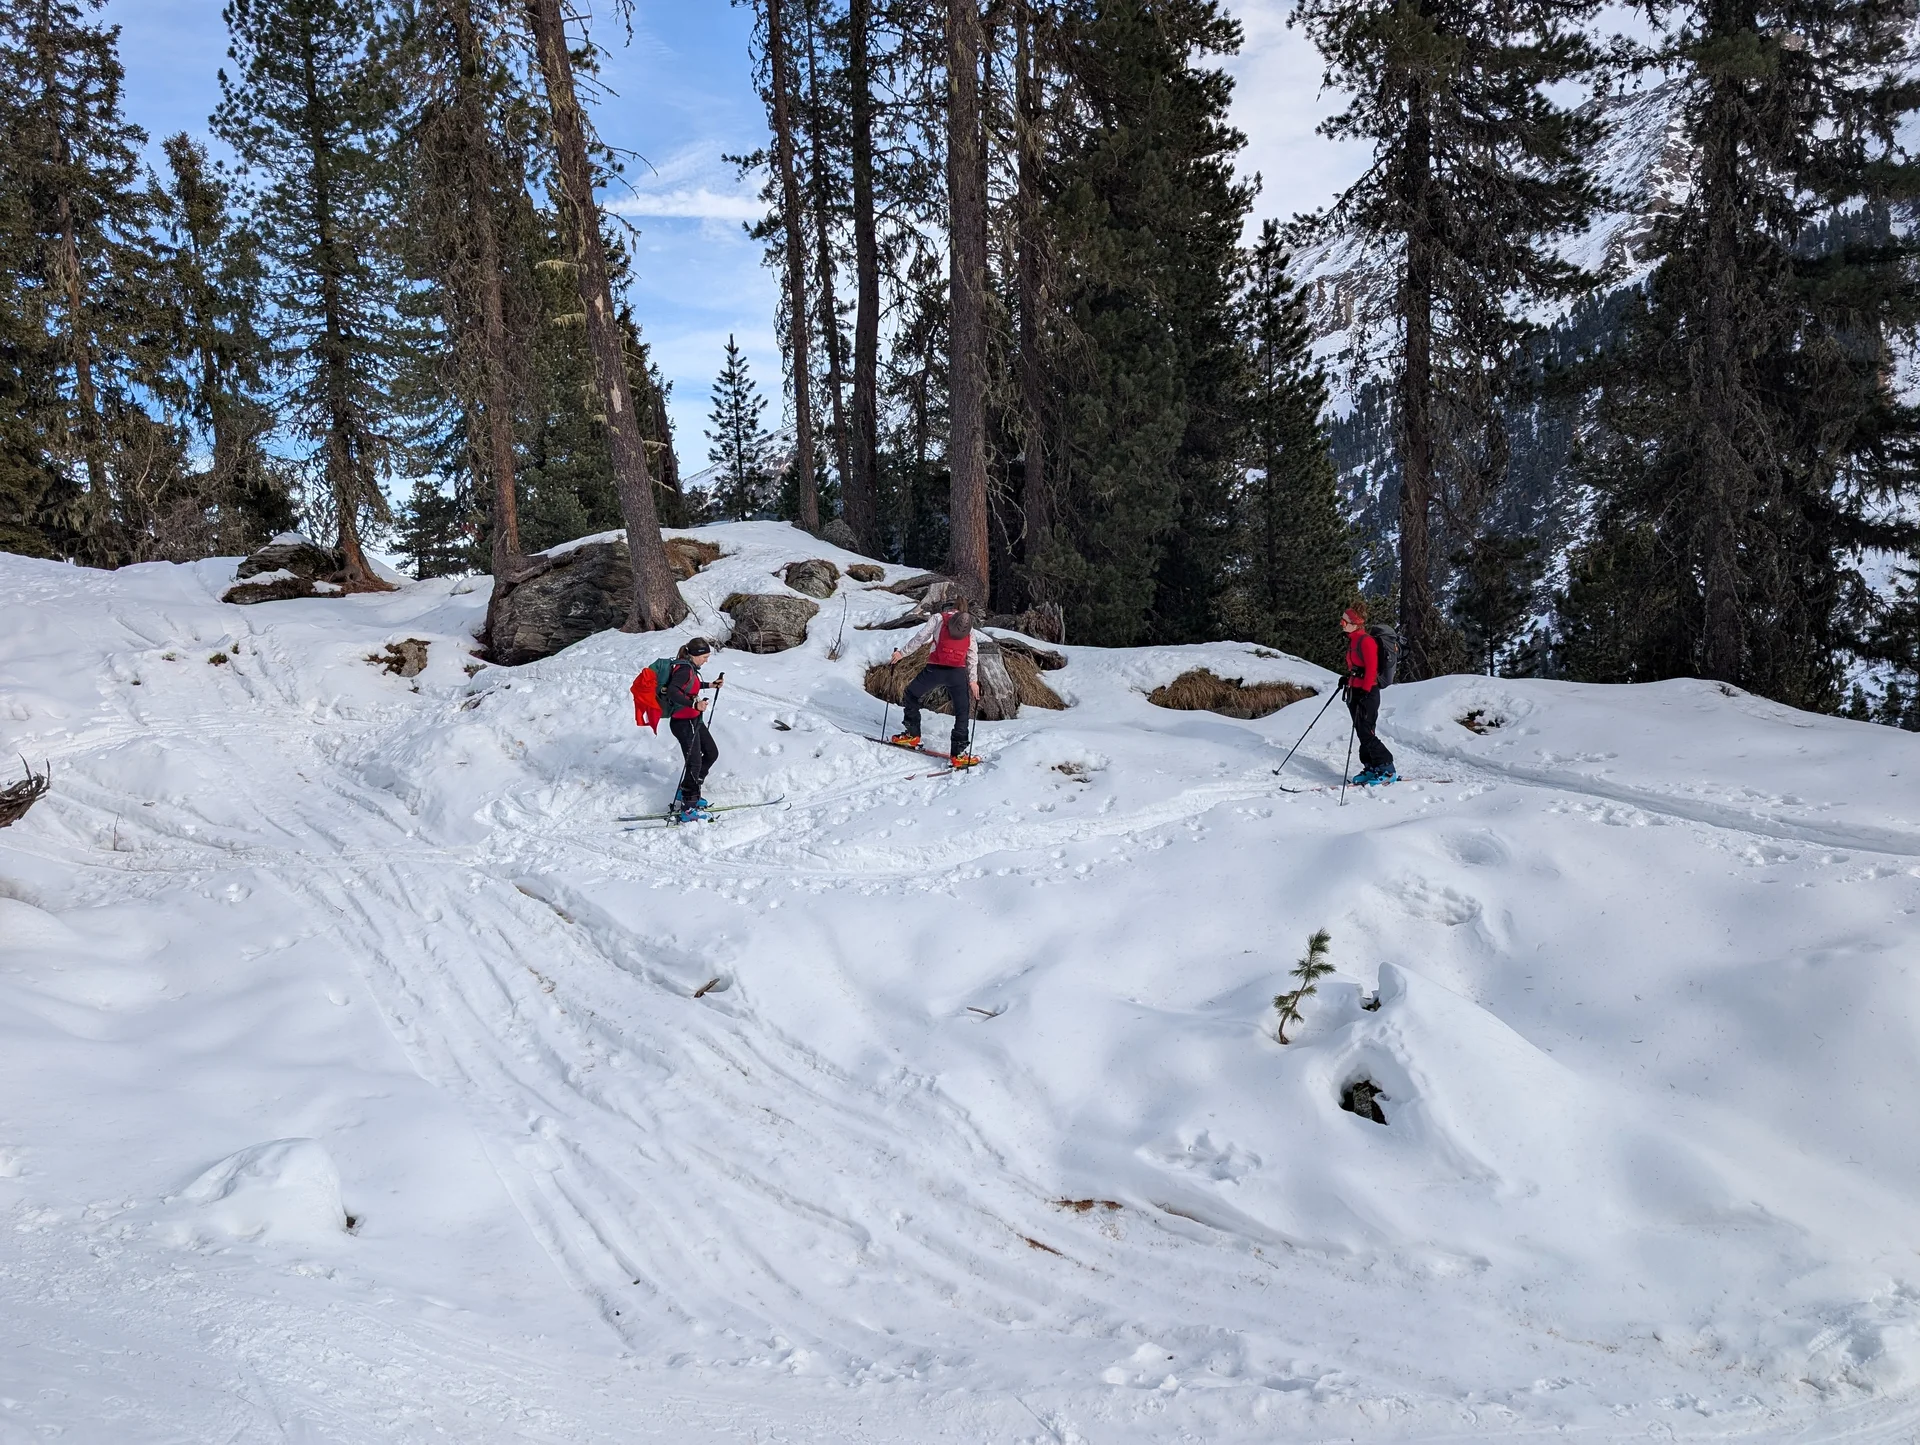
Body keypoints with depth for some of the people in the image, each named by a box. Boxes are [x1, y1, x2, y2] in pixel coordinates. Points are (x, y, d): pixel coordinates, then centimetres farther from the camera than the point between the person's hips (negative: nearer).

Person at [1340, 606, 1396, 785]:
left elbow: (1371, 669, -20)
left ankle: (1387, 770, -3)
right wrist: (1347, 678, 16)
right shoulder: (1353, 640, 14)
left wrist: (1365, 692, -23)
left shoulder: (1366, 641, -16)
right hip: (1355, 691, 10)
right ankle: (1371, 768, 15)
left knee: (1366, 734, -10)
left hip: (1367, 693, -10)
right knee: (1362, 734, 9)